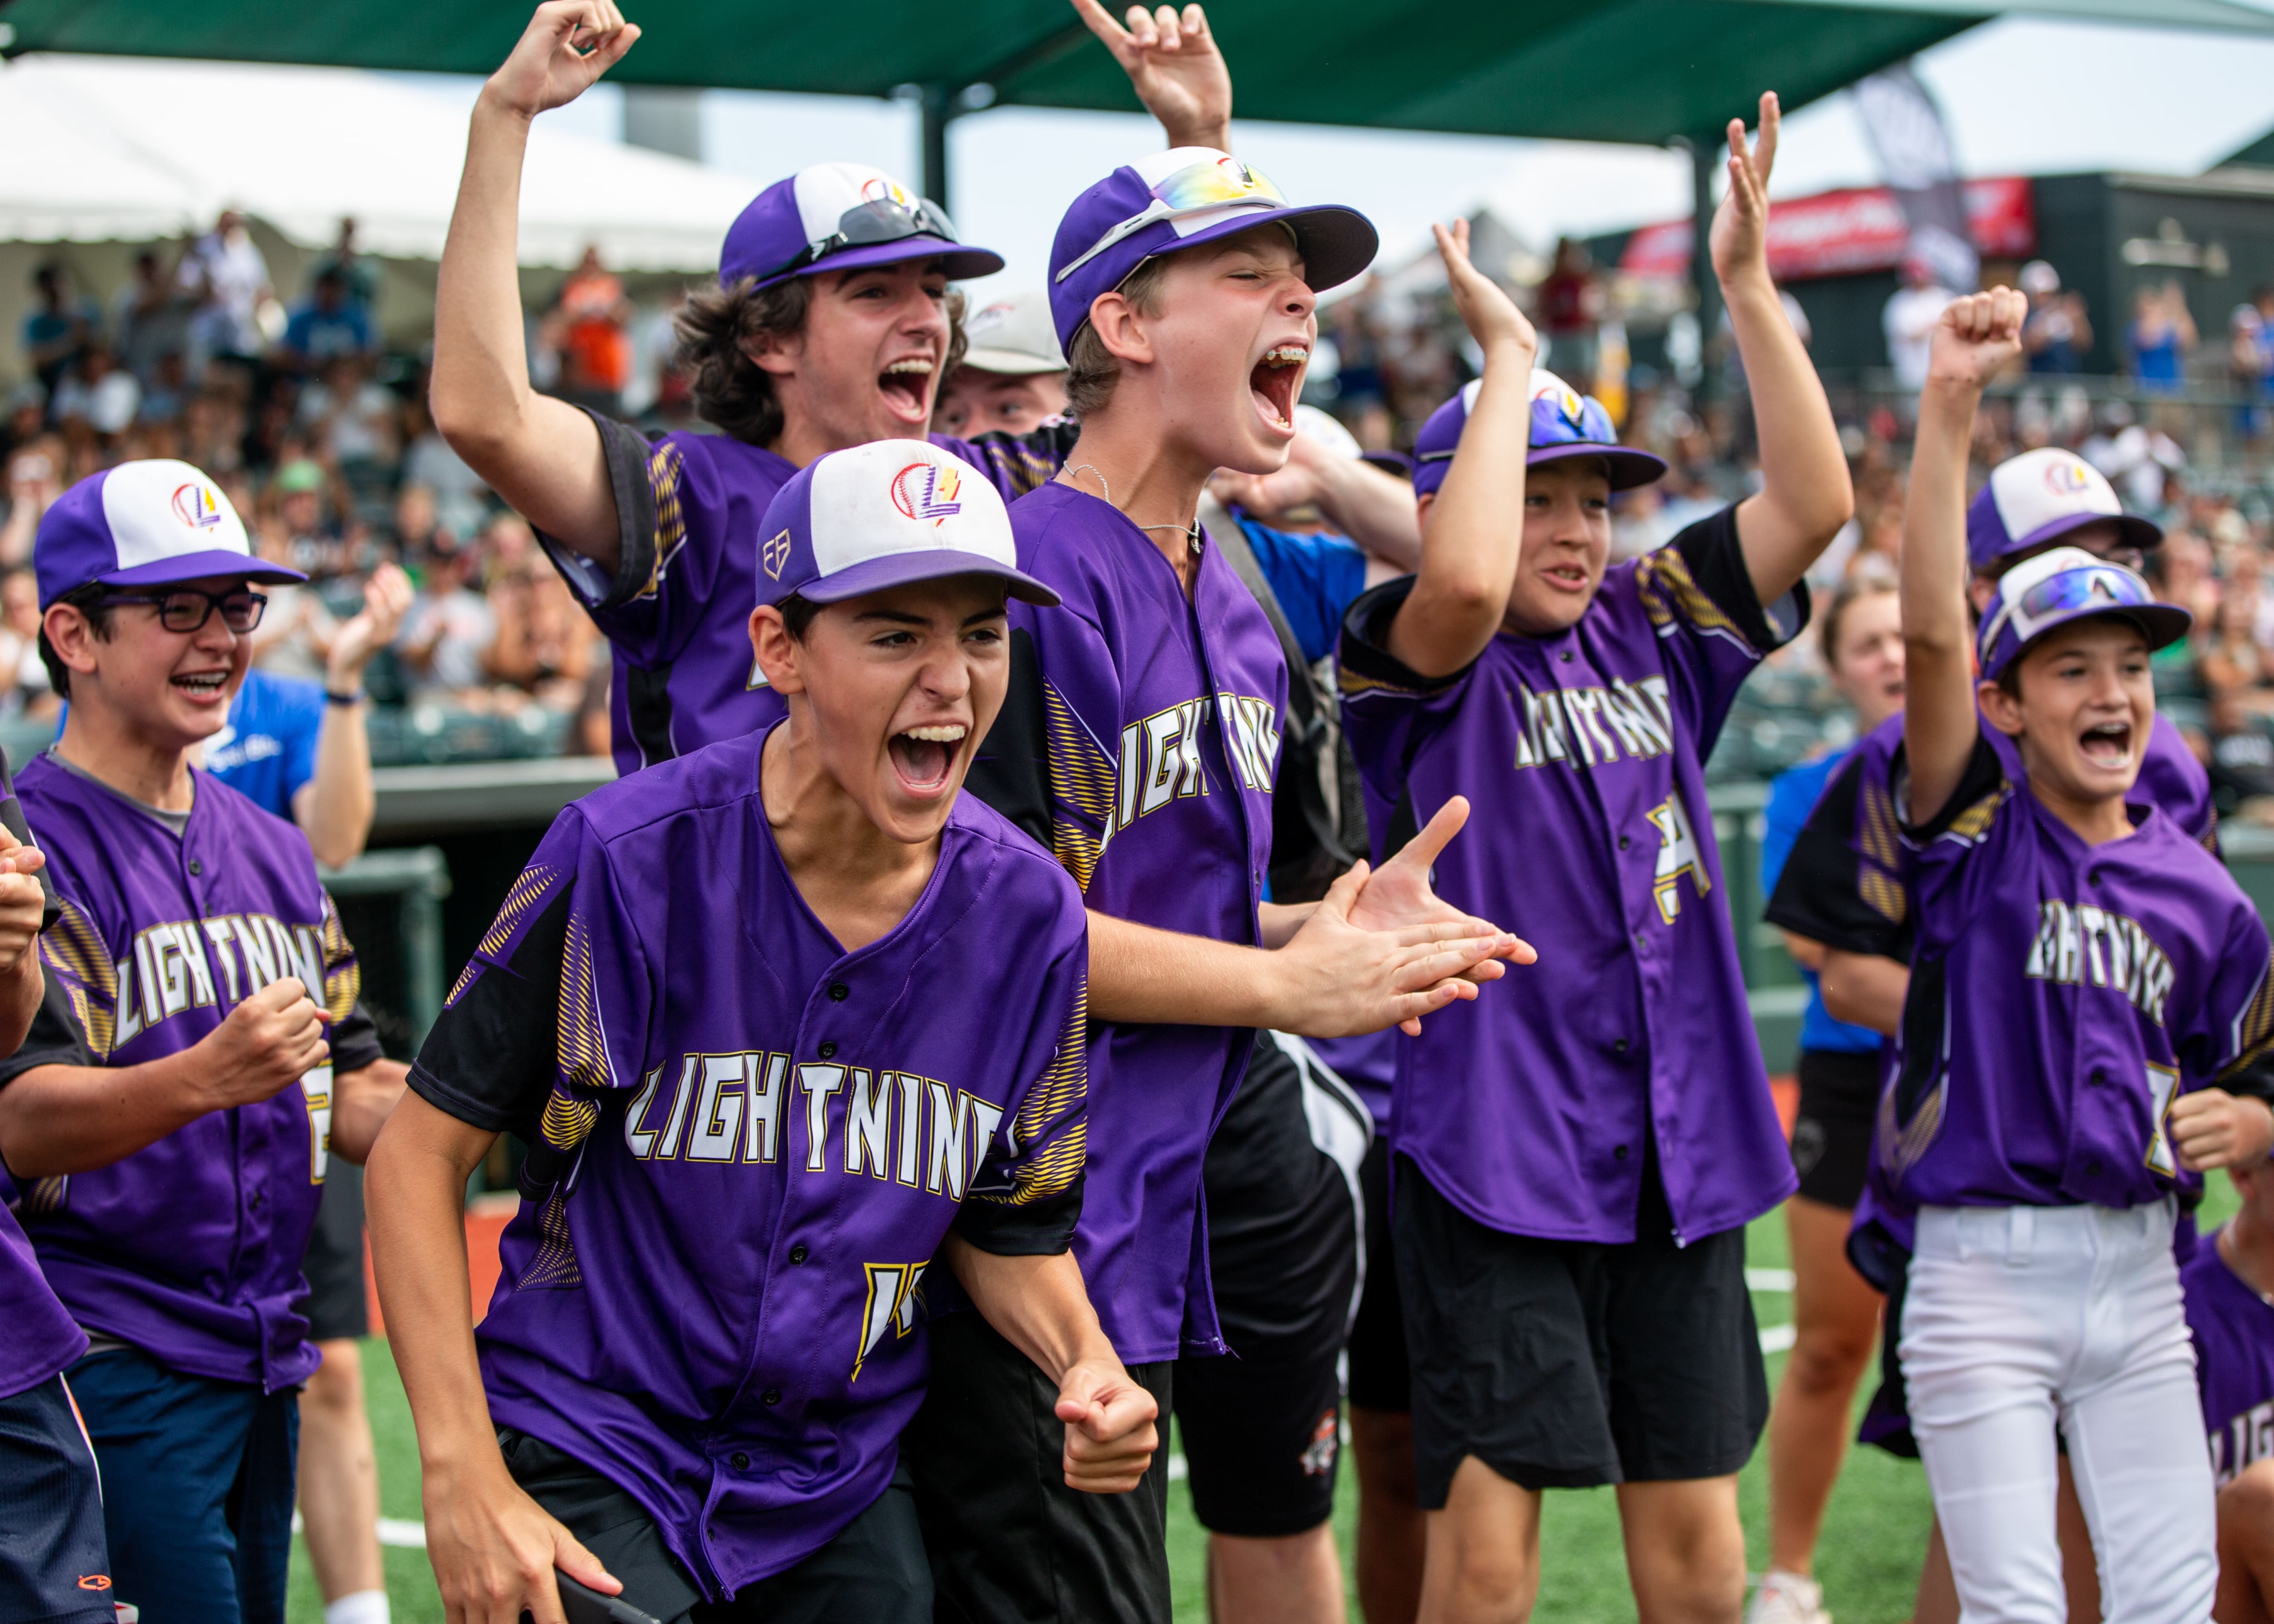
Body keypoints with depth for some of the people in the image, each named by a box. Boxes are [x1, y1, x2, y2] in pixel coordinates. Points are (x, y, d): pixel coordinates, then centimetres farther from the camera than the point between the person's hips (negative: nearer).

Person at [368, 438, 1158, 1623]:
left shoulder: (1026, 915, -5)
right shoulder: (628, 858, -16)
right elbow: (422, 1149, -11)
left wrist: (1084, 1366, -12)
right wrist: (461, 1475, -17)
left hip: (838, 1496, 4)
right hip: (593, 1464, -4)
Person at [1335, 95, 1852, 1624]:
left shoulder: (1649, 633, 9)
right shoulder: (1419, 665, -6)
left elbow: (1814, 500, 1)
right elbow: (1465, 580, -29)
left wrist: (1749, 288, -5)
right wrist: (1508, 355, -17)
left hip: (1680, 1145, 5)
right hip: (1495, 1149, -5)